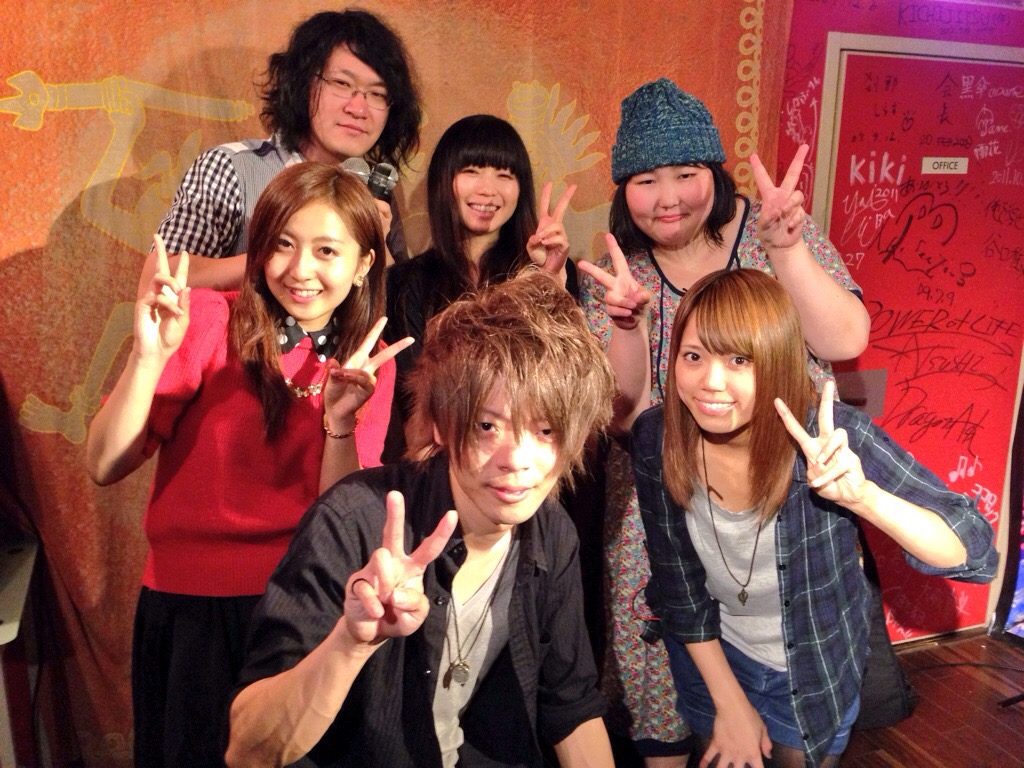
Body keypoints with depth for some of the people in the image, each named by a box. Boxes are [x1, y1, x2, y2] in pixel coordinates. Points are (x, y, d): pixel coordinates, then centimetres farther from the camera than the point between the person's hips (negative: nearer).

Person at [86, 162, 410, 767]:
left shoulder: (368, 363, 0)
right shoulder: (209, 321, -10)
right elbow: (105, 467, -14)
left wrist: (340, 422, -23)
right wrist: (150, 356, -27)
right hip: (189, 608, -2)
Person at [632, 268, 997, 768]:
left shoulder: (834, 438, -30)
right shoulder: (656, 440, -23)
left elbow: (977, 554, -29)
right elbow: (676, 586, -10)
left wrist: (861, 495, -47)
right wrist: (729, 702, -6)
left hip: (813, 671, -1)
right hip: (709, 656, 2)